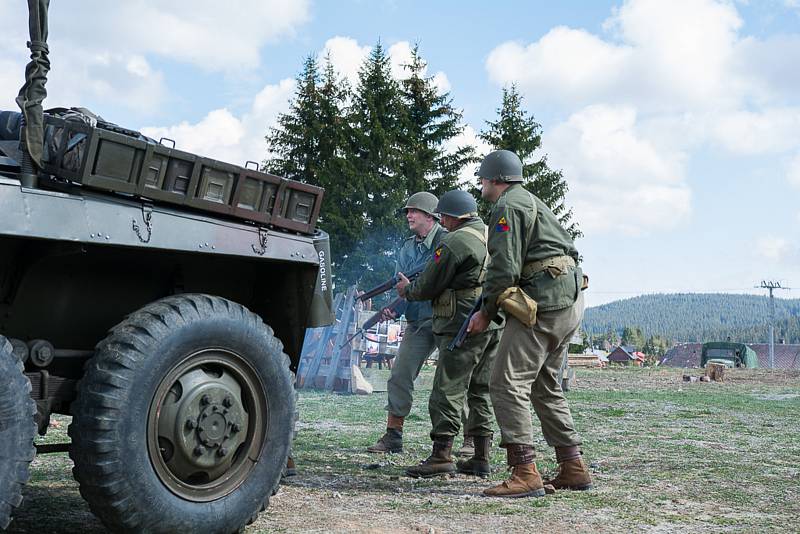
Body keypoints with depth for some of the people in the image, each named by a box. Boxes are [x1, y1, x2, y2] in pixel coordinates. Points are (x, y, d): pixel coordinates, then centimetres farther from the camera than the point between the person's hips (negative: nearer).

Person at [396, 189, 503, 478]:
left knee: (448, 388, -5)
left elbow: (429, 286, -6)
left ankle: (441, 454, -7)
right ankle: (482, 457, 14)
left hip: (464, 324, -8)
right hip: (495, 324, 8)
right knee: (481, 389, 13)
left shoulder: (454, 243, -12)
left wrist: (407, 289, 15)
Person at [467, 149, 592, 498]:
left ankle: (525, 474, -16)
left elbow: (505, 267, -15)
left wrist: (485, 312, -6)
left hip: (543, 303, -10)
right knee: (545, 386, 17)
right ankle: (573, 469, 17)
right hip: (569, 302, 10)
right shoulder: (531, 202, 26)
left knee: (508, 385, -11)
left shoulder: (507, 206, -6)